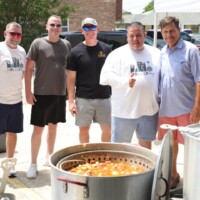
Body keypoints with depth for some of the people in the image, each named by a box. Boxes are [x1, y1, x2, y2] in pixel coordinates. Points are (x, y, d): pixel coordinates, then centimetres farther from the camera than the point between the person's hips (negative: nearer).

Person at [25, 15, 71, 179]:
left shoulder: (66, 45, 6)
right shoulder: (38, 43, -4)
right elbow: (28, 69, -5)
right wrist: (28, 92, -10)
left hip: (60, 93, 4)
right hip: (41, 93, -3)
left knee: (53, 126, 15)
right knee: (38, 128, -1)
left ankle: (49, 157, 31)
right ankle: (33, 164, 9)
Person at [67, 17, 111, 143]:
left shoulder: (106, 49, 3)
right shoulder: (76, 51, -2)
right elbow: (71, 78, -1)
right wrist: (71, 101, -7)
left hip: (104, 97, 1)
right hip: (83, 98, -1)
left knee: (107, 129, 8)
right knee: (84, 129, 9)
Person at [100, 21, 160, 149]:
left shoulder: (155, 53, 7)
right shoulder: (117, 54, -3)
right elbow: (105, 76, -11)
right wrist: (125, 81, -25)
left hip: (149, 109, 3)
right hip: (124, 111, -3)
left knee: (146, 143, 18)